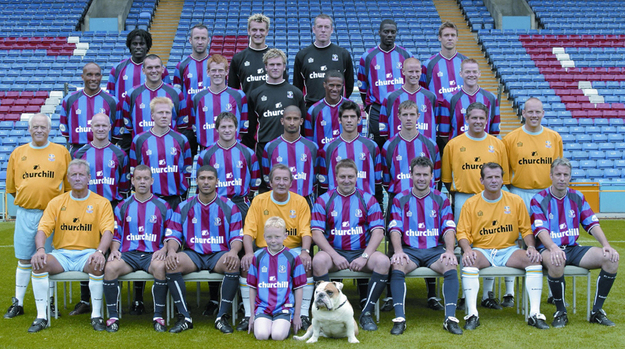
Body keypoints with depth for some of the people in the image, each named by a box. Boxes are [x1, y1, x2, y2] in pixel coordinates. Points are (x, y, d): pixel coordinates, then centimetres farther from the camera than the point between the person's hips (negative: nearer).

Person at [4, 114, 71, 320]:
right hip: (25, 214, 1)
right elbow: (11, 186, 15)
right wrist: (25, 201, 9)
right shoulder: (18, 153, 9)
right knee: (24, 259, 6)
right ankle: (18, 303, 14)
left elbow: (68, 184, 8)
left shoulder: (61, 152, 5)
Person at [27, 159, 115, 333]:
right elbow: (43, 228, 2)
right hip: (62, 254, 2)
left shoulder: (101, 203, 4)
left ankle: (96, 315, -21)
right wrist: (40, 249, -20)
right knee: (38, 263, -26)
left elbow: (107, 230, -8)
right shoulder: (56, 202, 10)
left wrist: (100, 251, -28)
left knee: (98, 264, -36)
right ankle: (42, 316, -18)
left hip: (87, 253, -2)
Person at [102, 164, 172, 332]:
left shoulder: (163, 206, 11)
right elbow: (115, 234, 17)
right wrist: (114, 249, -3)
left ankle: (158, 316, -25)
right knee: (110, 267, -31)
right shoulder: (122, 207, 16)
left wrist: (164, 250, -8)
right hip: (128, 254, 2)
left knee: (160, 266, -37)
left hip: (152, 254, -2)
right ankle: (113, 316, -17)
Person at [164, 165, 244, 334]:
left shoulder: (229, 207, 8)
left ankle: (222, 317, -25)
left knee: (233, 264, -35)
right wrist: (171, 251, -15)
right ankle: (185, 317, -23)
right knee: (171, 264, -30)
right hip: (192, 254, 1)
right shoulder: (184, 207, 12)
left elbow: (237, 236, 4)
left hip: (219, 254, -1)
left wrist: (233, 251, -19)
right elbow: (174, 235, 8)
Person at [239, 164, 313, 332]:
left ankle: (304, 315, -18)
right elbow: (249, 231, -4)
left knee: (308, 265, -29)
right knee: (246, 265, -26)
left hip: (293, 249, 0)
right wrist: (249, 253, -22)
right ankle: (248, 315, -15)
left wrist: (305, 251, -22)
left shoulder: (300, 201, 2)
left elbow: (305, 231, -2)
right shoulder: (259, 200, 1)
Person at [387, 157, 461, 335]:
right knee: (397, 266, -32)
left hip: (436, 249, 1)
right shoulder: (400, 199, 9)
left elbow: (449, 228, 4)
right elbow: (395, 229, 0)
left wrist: (449, 251, -15)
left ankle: (450, 318, -29)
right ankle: (399, 319, -31)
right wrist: (398, 251, -18)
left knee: (451, 266, -30)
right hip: (409, 249, 0)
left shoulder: (441, 199, 11)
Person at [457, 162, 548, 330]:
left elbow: (526, 229, 8)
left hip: (508, 250, 1)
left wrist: (531, 247, -12)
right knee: (468, 262, -34)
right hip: (481, 250, -1)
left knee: (534, 260, -25)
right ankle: (472, 314, -30)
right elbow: (462, 233, -1)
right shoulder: (470, 204, 2)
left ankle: (535, 313, -23)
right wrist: (467, 249, -22)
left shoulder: (516, 201, 5)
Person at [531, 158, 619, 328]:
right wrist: (553, 248, -35)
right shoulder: (539, 199, -3)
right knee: (556, 262, -40)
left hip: (574, 249, 5)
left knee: (611, 258, -17)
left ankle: (597, 311, -6)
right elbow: (540, 230, -15)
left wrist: (606, 245, -12)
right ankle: (561, 312, -17)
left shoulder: (577, 197, 11)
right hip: (549, 249, -5)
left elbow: (593, 224, 6)